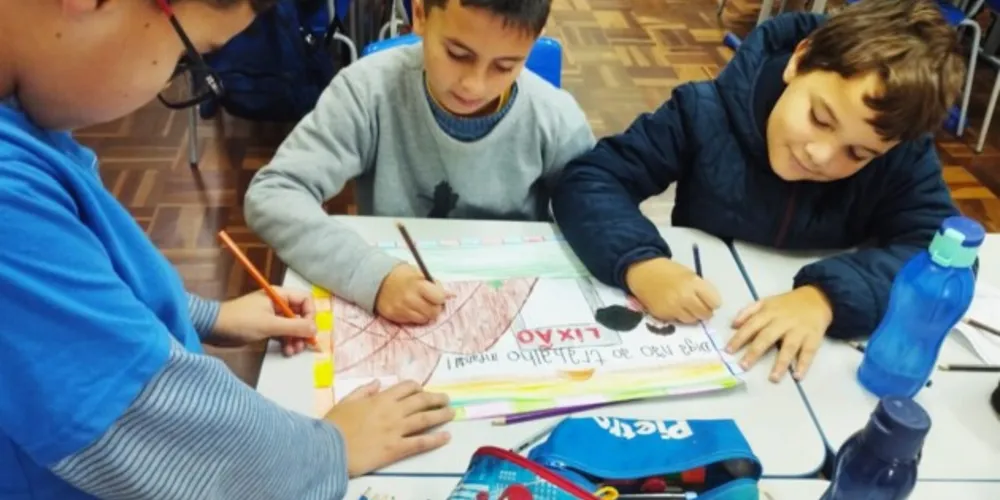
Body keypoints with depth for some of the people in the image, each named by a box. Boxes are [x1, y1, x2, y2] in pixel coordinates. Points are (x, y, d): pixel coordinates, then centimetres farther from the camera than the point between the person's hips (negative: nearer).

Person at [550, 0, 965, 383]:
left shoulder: (904, 159, -10)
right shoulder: (707, 114, -15)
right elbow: (588, 180, -16)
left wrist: (829, 296, -35)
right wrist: (640, 264, -35)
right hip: (695, 340, 1)